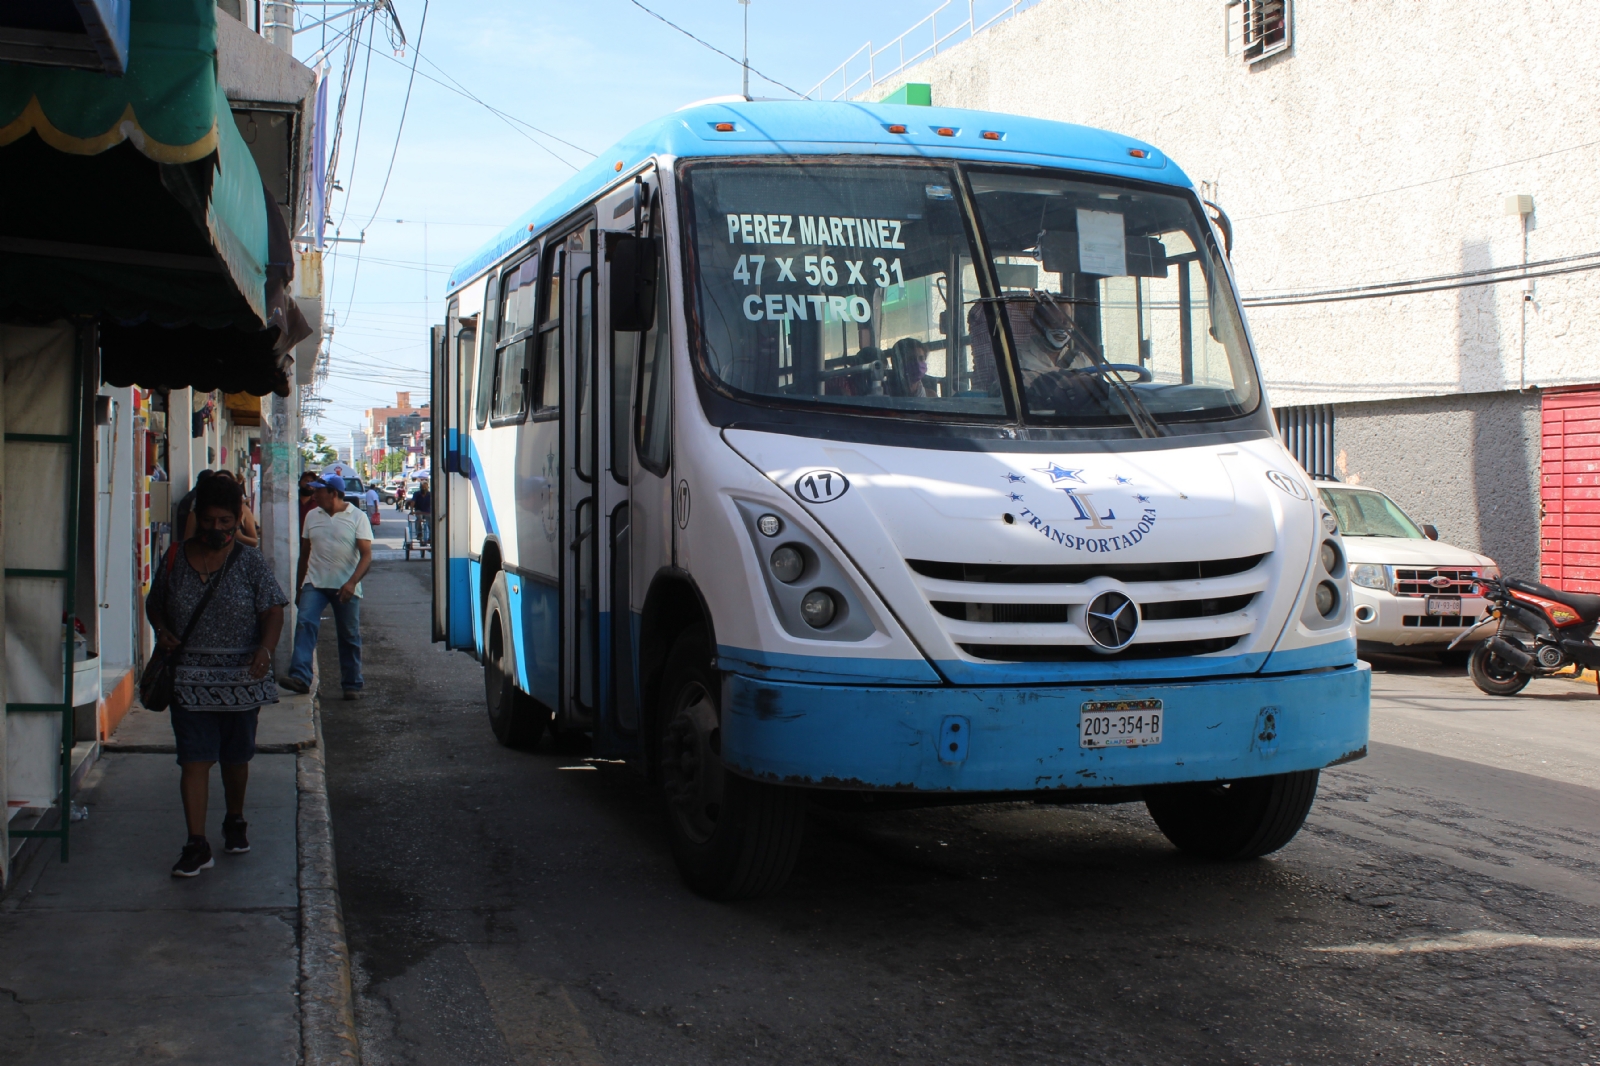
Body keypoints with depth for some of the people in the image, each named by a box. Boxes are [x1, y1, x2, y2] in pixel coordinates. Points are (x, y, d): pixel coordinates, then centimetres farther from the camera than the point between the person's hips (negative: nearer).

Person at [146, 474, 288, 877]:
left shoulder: (252, 563, -2)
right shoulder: (175, 561, 3)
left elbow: (273, 611, -6)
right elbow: (154, 605, 16)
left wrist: (265, 648, -24)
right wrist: (162, 631, -5)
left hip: (241, 678, 0)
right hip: (189, 680, 0)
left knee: (236, 757, 14)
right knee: (194, 760, -6)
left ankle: (235, 822, 37)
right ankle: (197, 845, -4)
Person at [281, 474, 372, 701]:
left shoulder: (357, 517, -2)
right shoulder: (312, 516, 10)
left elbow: (366, 555, -8)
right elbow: (304, 554, 17)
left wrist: (352, 582, -22)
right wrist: (298, 588, 17)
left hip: (345, 588, -2)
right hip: (315, 584, 2)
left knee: (349, 637, 5)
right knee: (305, 624, -18)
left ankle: (352, 685, 16)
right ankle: (300, 678, -27)